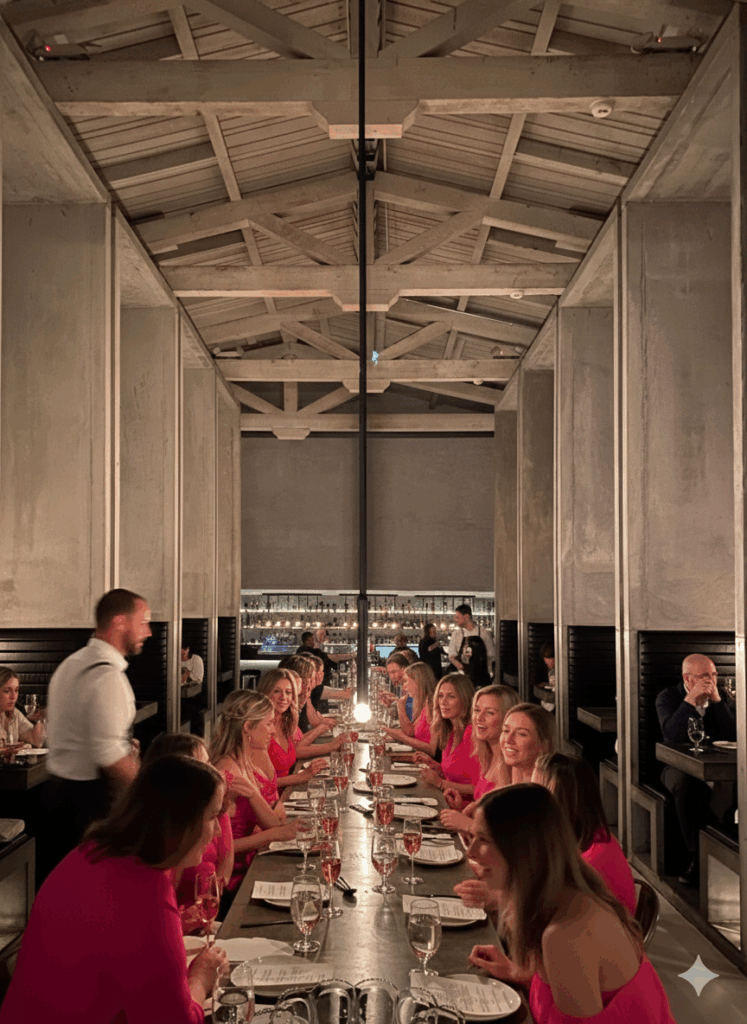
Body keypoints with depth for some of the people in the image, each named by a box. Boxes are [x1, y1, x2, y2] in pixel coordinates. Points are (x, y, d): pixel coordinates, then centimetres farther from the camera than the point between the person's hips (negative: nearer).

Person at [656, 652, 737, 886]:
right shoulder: (668, 697, -2)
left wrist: (716, 700, -12)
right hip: (680, 767, -2)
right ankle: (698, 858, -30)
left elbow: (733, 735, -6)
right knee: (684, 784, -37)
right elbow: (672, 735, -20)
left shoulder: (722, 696, 7)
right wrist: (690, 700, -21)